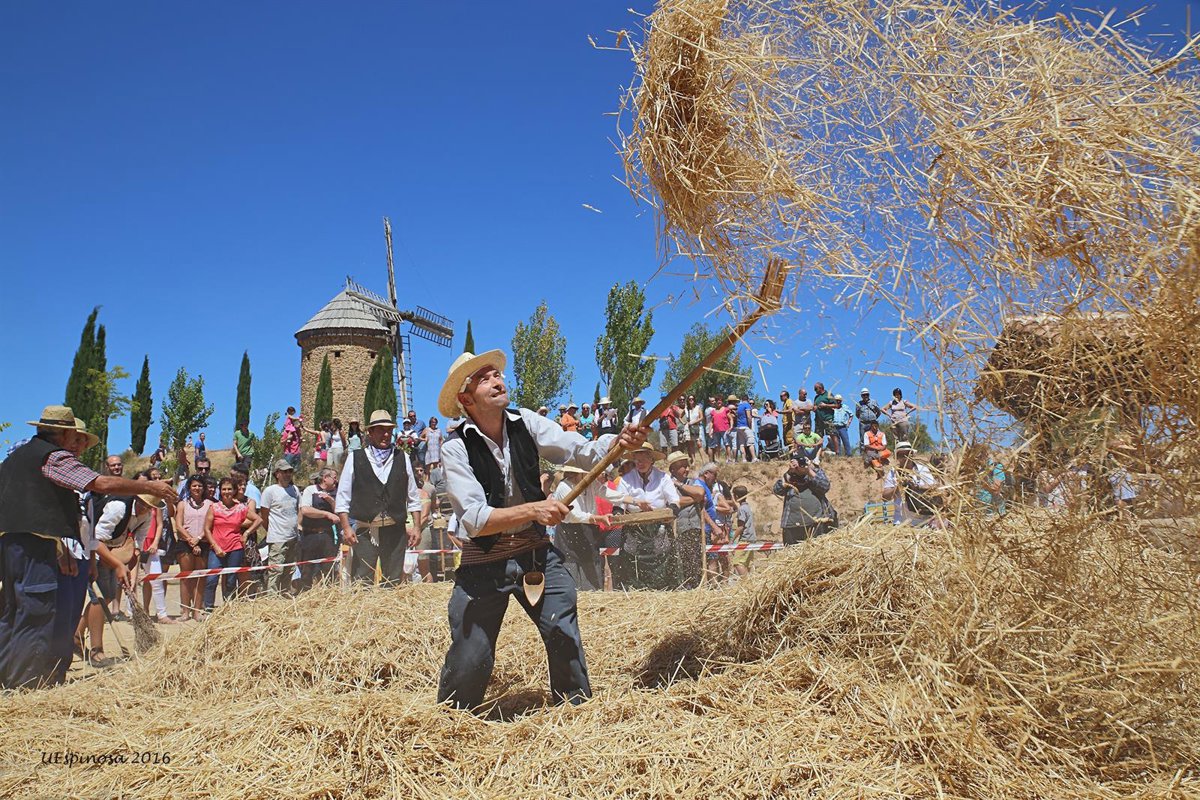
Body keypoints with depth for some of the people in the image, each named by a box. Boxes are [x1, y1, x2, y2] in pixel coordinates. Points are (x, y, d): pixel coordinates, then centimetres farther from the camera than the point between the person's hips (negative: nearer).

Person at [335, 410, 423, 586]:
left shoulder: (403, 458, 9)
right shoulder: (355, 459, 3)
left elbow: (413, 497, 11)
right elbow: (342, 497, 4)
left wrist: (416, 527, 5)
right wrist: (346, 528, -4)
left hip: (395, 530, 2)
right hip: (365, 530, -2)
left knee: (395, 582, 6)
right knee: (362, 583, -4)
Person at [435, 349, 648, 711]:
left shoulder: (525, 424, -3)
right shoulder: (456, 448, -14)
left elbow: (581, 452, -12)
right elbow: (475, 519, -23)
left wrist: (620, 441, -32)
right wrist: (533, 509, -35)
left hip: (536, 552, 3)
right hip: (484, 562, -3)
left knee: (564, 635, -8)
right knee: (469, 661, 0)